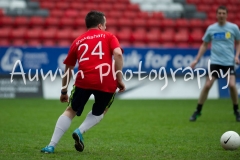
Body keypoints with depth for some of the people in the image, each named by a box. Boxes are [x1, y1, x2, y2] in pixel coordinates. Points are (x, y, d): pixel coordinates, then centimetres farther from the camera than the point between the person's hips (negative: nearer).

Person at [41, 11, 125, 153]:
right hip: (106, 82, -1)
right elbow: (118, 54, -5)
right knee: (99, 112, 26)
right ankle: (80, 131, 1)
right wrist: (119, 79, -1)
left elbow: (68, 69, 24)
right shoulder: (109, 36, 15)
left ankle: (51, 146, 6)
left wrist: (64, 90, 33)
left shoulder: (78, 41, 22)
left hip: (84, 81, 1)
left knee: (70, 111, 17)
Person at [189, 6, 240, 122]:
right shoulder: (211, 28, 3)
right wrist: (196, 60, 6)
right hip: (215, 61, 1)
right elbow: (204, 45, 12)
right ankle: (198, 111, 5)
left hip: (229, 62, -1)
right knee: (207, 85, -7)